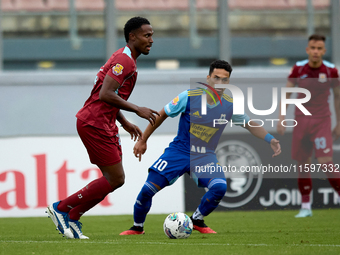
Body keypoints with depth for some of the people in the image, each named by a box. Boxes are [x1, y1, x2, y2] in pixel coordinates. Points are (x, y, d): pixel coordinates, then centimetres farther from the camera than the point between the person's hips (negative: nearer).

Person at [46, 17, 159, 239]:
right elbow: (105, 95, -25)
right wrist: (137, 110, -19)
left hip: (104, 124, 11)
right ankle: (61, 208, 0)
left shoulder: (126, 60, 19)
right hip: (94, 124, -11)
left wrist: (125, 123, 21)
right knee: (115, 179, -9)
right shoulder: (124, 60, -15)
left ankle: (72, 219, 12)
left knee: (115, 179, 8)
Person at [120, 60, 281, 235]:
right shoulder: (188, 97, -15)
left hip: (205, 156, 2)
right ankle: (137, 227, 14)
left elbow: (249, 125, 11)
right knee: (148, 189, -14)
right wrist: (143, 140, 2)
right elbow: (162, 115, -3)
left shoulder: (230, 105, -7)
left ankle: (197, 220, 2)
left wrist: (271, 140, -2)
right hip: (179, 150, -2)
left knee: (220, 187, -26)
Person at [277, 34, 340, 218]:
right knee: (302, 164, 3)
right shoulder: (298, 68, -1)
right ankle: (305, 206, 14)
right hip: (301, 119, 2)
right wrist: (281, 118, -1)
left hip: (321, 120, -2)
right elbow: (287, 94, 8)